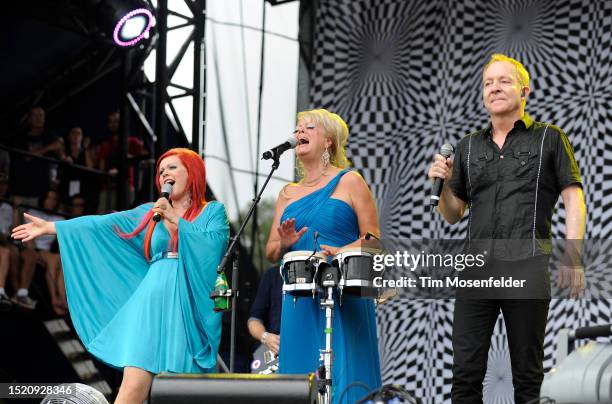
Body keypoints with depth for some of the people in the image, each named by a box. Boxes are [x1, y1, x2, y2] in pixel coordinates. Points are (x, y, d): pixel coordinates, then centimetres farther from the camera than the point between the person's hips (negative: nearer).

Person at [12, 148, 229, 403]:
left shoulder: (213, 211, 11)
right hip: (153, 305, 2)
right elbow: (101, 224, 18)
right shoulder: (151, 213, 20)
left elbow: (212, 246, -8)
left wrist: (175, 220, -7)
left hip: (190, 308, -2)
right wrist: (50, 227, 16)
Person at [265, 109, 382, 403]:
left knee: (343, 377, -8)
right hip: (299, 301, 5)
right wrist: (284, 244, -5)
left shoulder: (349, 183, 2)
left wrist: (340, 252, -20)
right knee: (301, 376, 2)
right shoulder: (288, 193, 17)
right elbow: (270, 253, 17)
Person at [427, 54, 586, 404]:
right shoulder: (469, 147, 17)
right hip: (476, 269, 4)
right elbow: (452, 214, 20)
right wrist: (444, 184, 0)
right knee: (466, 373, 1)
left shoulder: (549, 139, 6)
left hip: (526, 269, -3)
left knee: (527, 374, 3)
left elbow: (574, 198, 0)